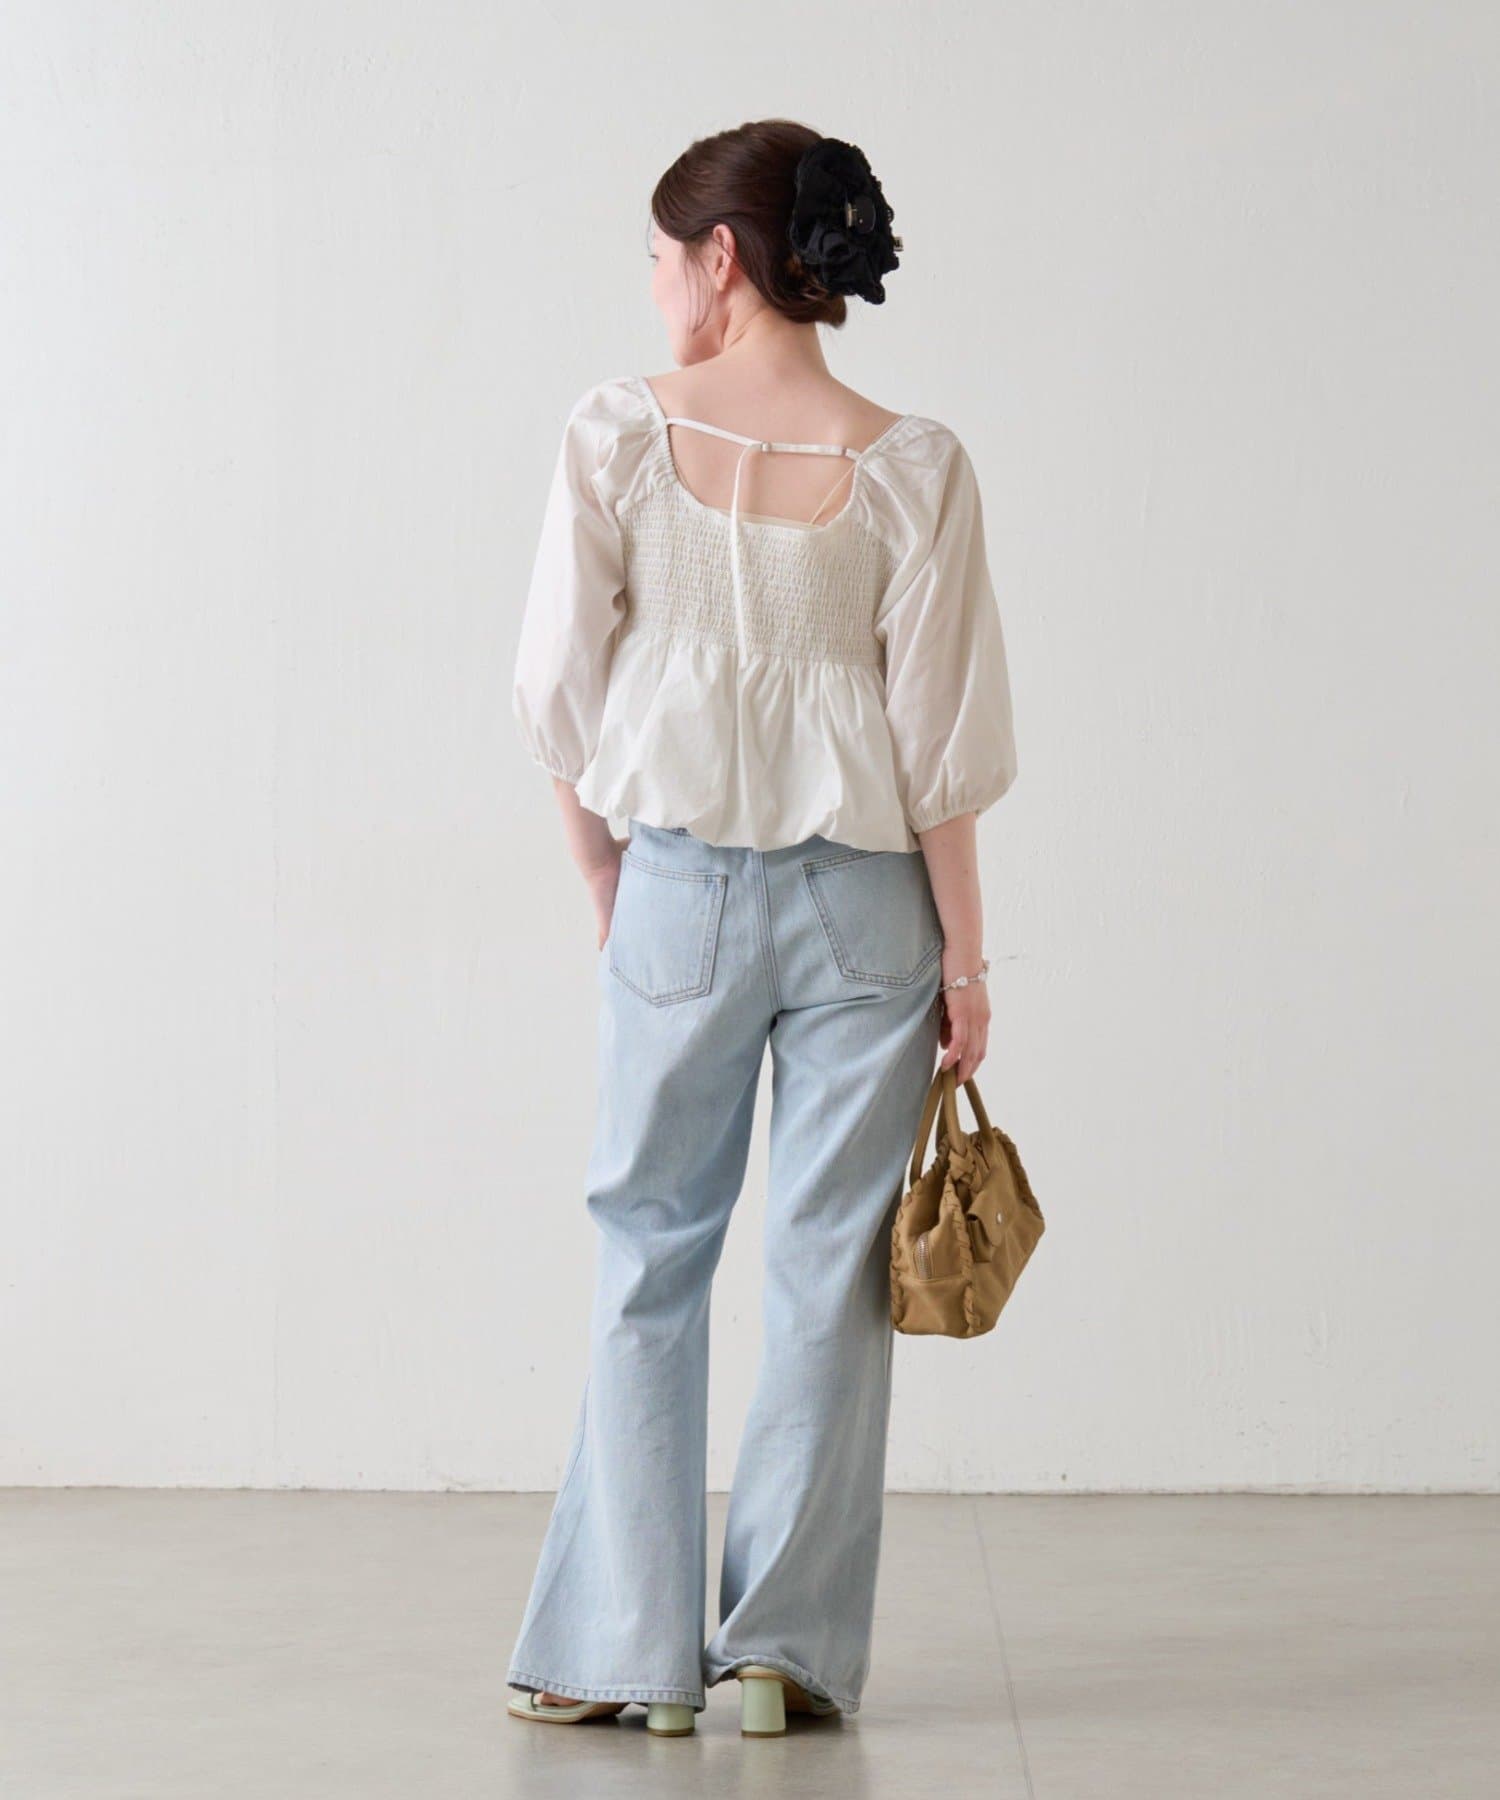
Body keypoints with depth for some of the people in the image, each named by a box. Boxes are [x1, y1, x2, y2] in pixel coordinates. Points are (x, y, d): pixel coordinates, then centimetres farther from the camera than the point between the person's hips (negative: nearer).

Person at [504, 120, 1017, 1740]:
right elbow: (938, 741, -5)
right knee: (828, 1269, 7)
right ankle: (785, 1646, 9)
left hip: (678, 888, 0)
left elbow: (559, 698, -2)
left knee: (650, 1257, 11)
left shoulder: (617, 435, -5)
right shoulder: (907, 466, -6)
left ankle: (626, 1648, 12)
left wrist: (615, 901, 11)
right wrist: (964, 957, 3)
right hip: (863, 893, 0)